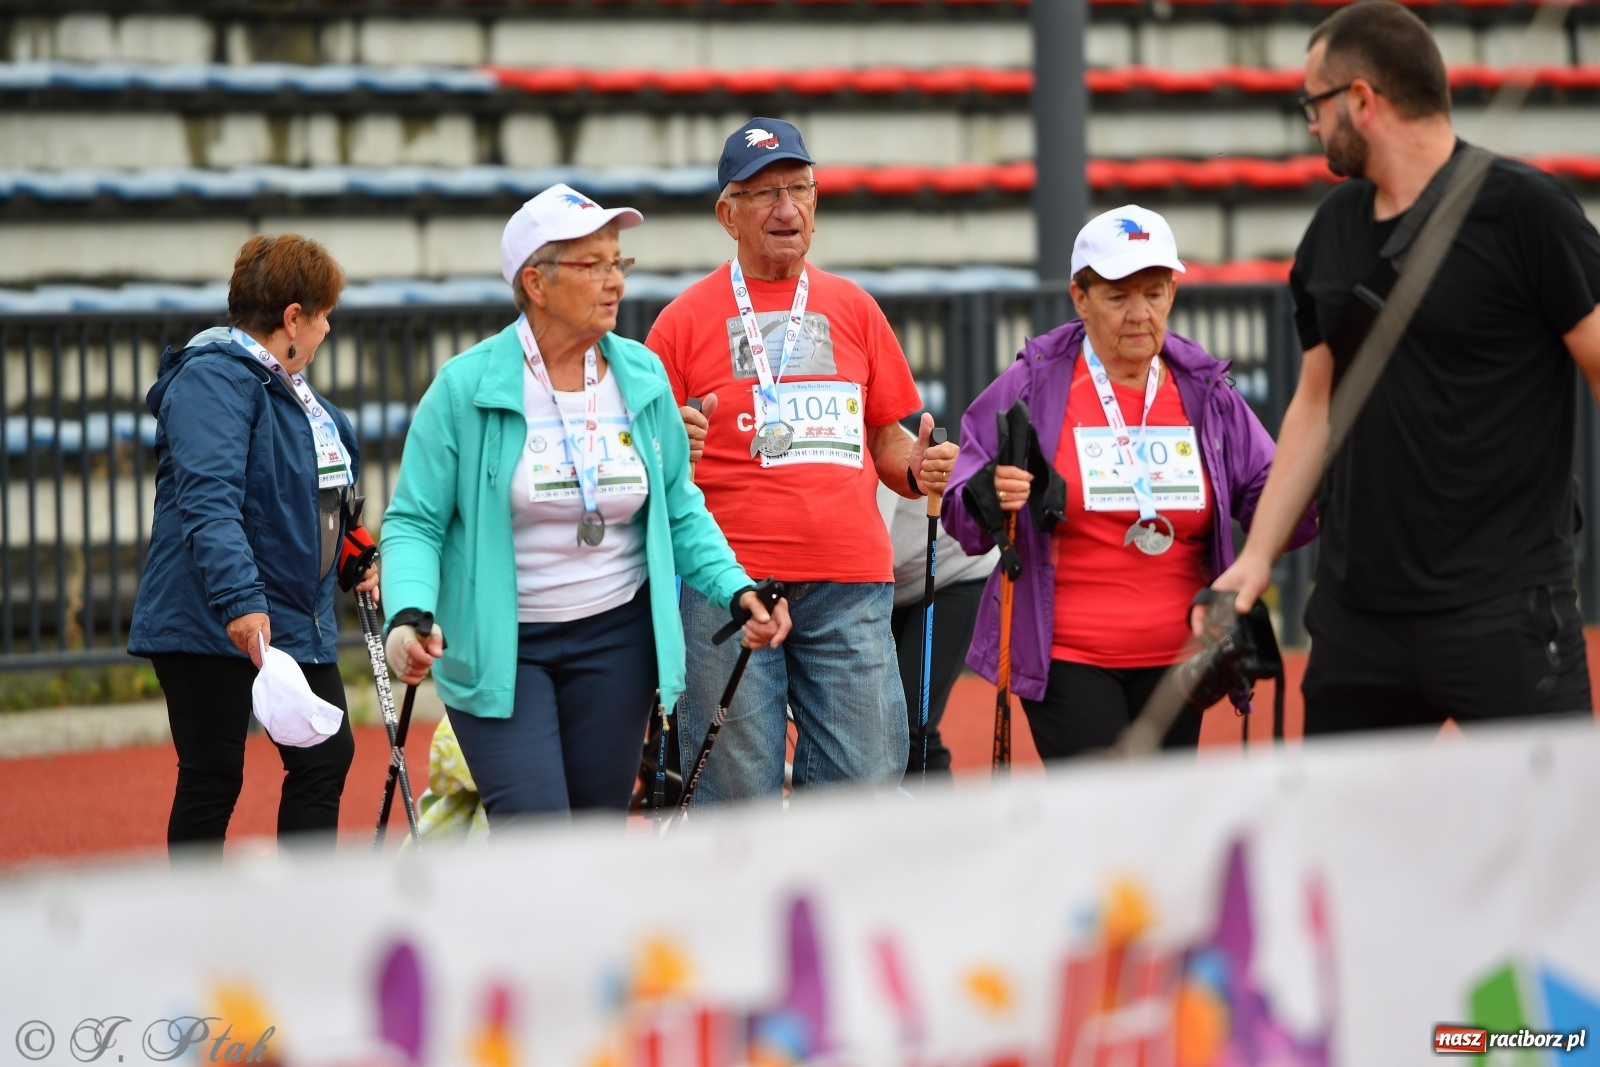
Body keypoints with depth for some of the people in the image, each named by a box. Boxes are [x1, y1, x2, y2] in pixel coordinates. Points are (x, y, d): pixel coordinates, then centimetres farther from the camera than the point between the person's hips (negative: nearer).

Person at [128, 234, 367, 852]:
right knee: (212, 778, -3)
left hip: (300, 619, 10)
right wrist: (239, 600, -37)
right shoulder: (215, 379, -16)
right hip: (214, 625, -10)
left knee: (326, 758, 8)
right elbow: (209, 499, -28)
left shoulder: (290, 387, 17)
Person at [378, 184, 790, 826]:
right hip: (496, 649, -4)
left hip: (615, 636, 4)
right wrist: (409, 615, -24)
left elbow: (680, 512, 11)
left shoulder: (643, 378, 2)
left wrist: (736, 590, -4)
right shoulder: (465, 388, -9)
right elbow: (414, 522, -7)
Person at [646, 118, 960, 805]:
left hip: (851, 587, 3)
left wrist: (917, 469, 0)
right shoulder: (686, 320, 6)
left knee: (867, 789, -2)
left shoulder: (852, 309, 16)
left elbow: (887, 441, 22)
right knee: (740, 802, -3)